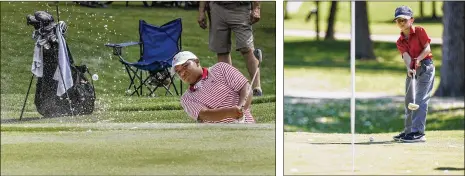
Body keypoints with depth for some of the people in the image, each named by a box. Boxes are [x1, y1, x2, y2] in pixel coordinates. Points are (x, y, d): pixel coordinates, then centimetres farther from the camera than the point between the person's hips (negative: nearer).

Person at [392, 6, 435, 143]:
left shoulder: (419, 31, -4)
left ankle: (418, 132, -21)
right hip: (412, 69, 7)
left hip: (425, 66, -7)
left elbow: (427, 49, -10)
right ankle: (409, 131, 23)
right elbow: (406, 55, -9)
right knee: (409, 100, 12)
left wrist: (418, 60, -26)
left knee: (420, 99, -15)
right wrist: (410, 68, -28)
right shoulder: (400, 41, 7)